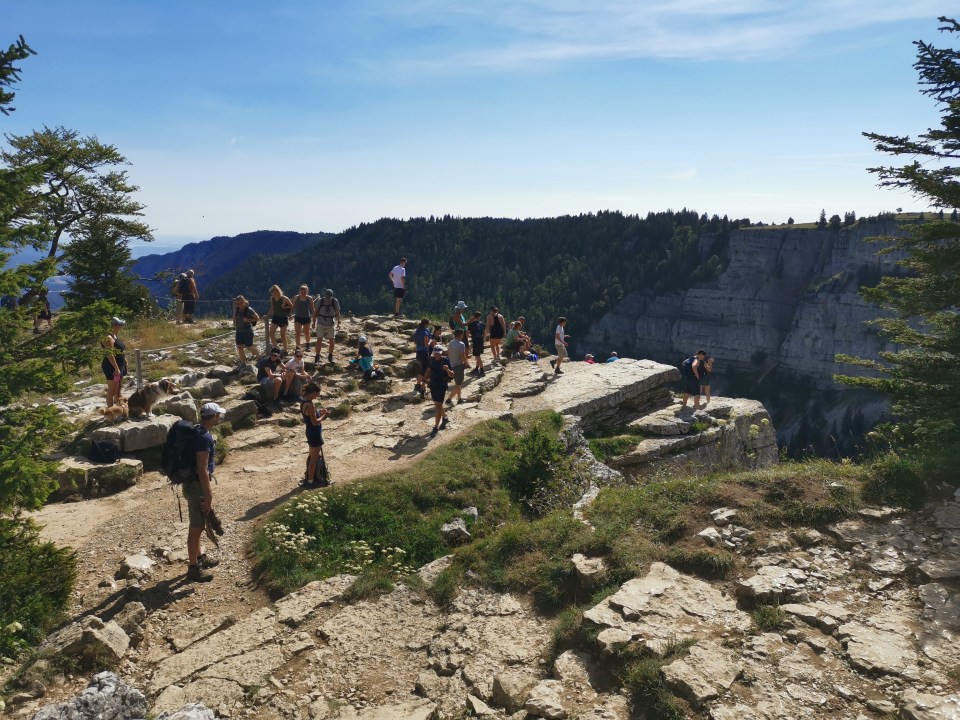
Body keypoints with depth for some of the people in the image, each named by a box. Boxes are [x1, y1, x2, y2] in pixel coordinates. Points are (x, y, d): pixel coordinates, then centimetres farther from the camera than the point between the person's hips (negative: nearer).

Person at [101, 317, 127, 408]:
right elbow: (109, 354, -23)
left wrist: (125, 360, 21)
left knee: (118, 389, 18)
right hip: (112, 367, -10)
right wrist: (116, 368, -25)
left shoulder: (114, 336, 14)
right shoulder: (108, 338, -17)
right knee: (112, 390, -7)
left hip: (119, 366, 10)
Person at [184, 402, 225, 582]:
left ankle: (200, 557, 37)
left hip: (194, 482, 10)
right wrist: (208, 496, -20)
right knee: (196, 527, 1)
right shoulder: (204, 437, -24)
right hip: (196, 485, -10)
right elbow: (202, 470, -25)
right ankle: (193, 568, 12)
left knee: (198, 525, 22)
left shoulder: (199, 431, 8)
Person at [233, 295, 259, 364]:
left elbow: (257, 318, -10)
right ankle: (243, 362, 16)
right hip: (239, 331, 6)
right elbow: (235, 317, 19)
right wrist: (234, 325, 8)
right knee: (239, 347, 4)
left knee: (249, 347, 2)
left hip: (248, 331, -6)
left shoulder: (249, 310, -16)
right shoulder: (237, 309, 1)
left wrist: (248, 320, -20)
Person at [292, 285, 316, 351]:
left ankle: (307, 345, 36)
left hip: (306, 318, 0)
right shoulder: (296, 298, -4)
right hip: (298, 318, 0)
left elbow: (312, 308, 2)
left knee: (307, 333, 13)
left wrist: (313, 317, -1)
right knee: (297, 333, -9)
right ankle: (297, 347, -6)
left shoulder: (309, 299, -5)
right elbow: (293, 307, 5)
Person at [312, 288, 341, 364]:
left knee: (332, 340, 5)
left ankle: (330, 356, 22)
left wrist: (338, 323, 3)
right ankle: (317, 357, -1)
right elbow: (316, 312, 1)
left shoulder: (335, 301, -7)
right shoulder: (320, 301, -8)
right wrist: (314, 322, 1)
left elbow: (337, 313, 2)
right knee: (319, 339, -7)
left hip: (331, 324, 1)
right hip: (321, 324, -1)